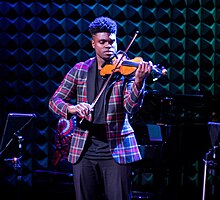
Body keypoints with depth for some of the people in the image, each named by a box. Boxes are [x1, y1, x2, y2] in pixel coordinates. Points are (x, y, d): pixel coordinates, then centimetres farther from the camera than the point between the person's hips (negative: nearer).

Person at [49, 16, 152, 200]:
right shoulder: (80, 70, 6)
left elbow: (131, 107, -13)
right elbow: (55, 101, 3)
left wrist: (139, 81, -32)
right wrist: (72, 108, -19)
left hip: (116, 148, -2)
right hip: (84, 149, 2)